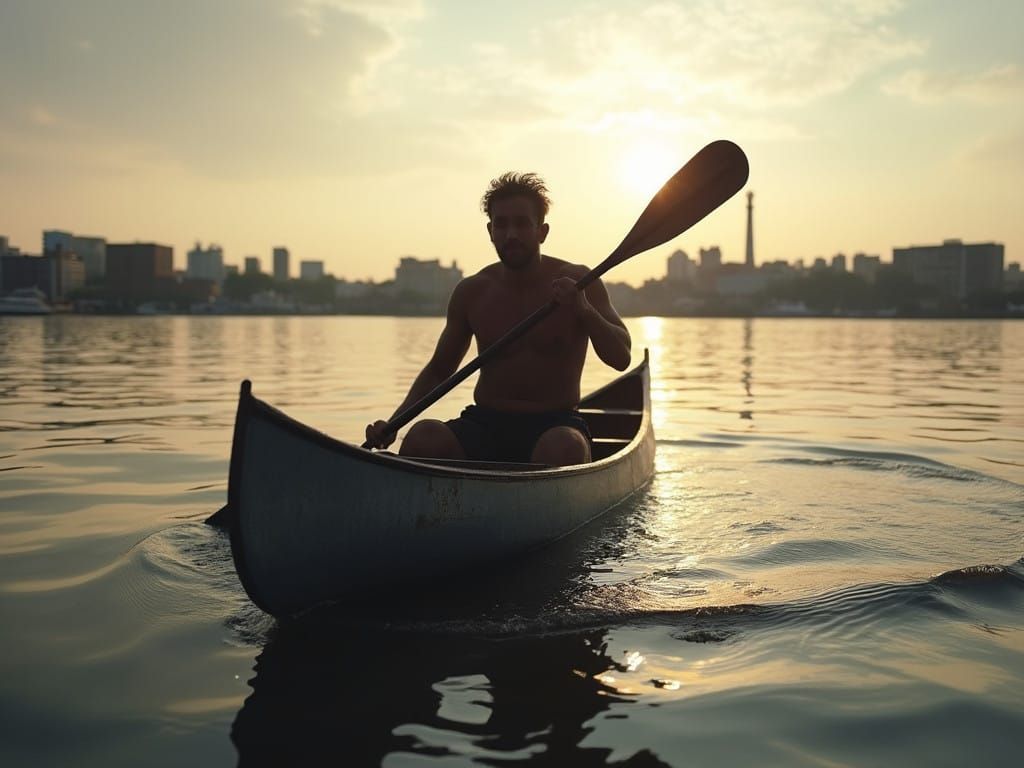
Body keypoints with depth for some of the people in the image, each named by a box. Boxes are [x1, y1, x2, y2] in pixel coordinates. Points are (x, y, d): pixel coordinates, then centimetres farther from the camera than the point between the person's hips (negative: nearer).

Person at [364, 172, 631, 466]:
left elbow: (621, 359, -7)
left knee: (564, 448, -38)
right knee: (423, 436, -30)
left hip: (554, 425, -1)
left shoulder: (577, 282, 0)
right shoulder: (472, 292, 5)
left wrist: (584, 310, -25)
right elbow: (438, 370, 15)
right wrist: (394, 422, -1)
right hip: (484, 426, 2)